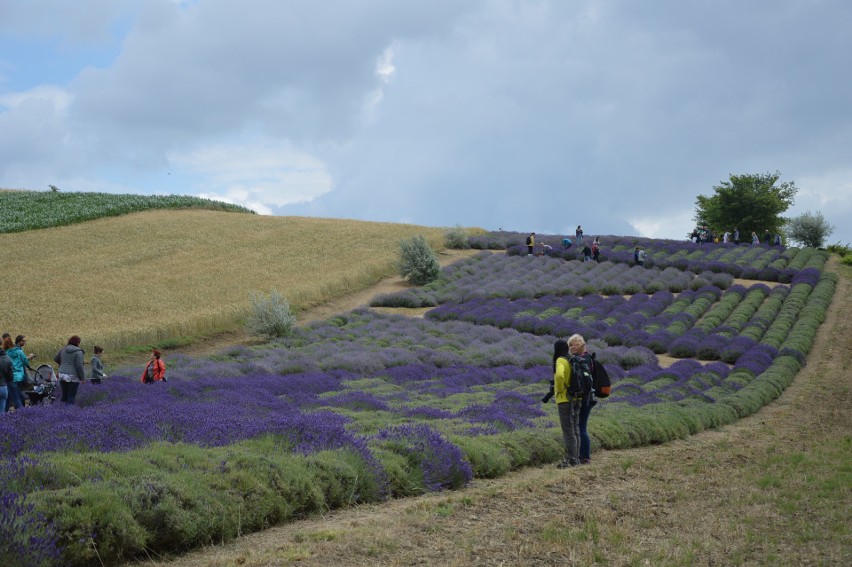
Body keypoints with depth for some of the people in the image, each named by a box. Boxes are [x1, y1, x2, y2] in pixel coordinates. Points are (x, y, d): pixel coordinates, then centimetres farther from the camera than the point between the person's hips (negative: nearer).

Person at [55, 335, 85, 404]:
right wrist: (82, 378, -7)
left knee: (64, 395, 13)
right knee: (71, 396, 0)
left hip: (62, 375, 6)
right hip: (73, 378, -6)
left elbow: (55, 359, 19)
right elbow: (79, 366, -15)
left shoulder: (64, 349, 8)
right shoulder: (78, 352, -11)